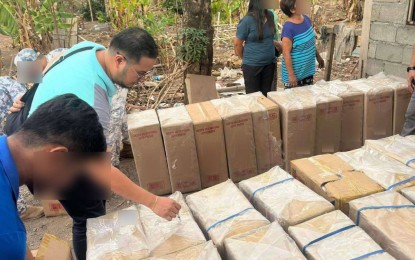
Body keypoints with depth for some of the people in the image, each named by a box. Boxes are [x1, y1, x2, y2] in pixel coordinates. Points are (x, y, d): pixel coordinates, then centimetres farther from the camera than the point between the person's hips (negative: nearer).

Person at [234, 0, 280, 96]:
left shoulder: (270, 16, 2)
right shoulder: (247, 20, -16)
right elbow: (237, 43, -8)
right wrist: (246, 58, 3)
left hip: (269, 63, 5)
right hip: (252, 65, -5)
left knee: (266, 94, 13)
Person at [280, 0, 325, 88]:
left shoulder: (306, 19, -1)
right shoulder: (288, 28, -24)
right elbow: (286, 53, -22)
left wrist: (318, 56, 20)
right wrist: (291, 75, -22)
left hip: (308, 70, 8)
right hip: (295, 74, -7)